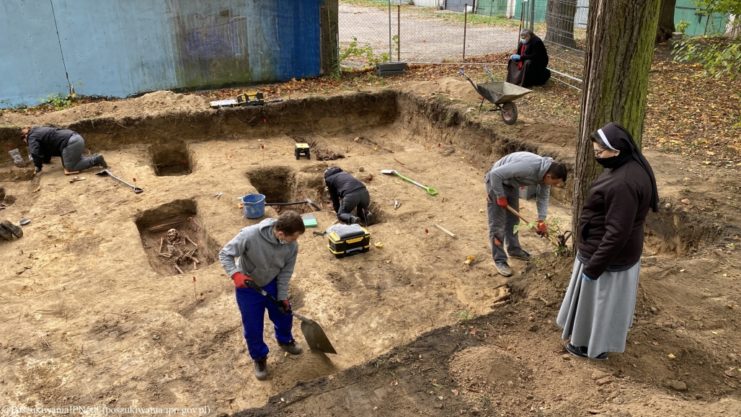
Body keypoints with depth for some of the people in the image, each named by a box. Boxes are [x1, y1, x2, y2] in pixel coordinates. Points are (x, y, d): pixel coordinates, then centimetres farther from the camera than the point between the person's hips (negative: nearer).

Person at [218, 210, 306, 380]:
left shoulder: (292, 245, -24)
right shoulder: (250, 235, -37)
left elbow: (286, 271, -9)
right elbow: (224, 254, -25)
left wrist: (282, 296, -10)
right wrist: (236, 274, -39)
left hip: (272, 285, 4)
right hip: (247, 288, -4)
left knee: (284, 315, 21)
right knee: (253, 327, 8)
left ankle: (285, 340, 54)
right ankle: (259, 357, 36)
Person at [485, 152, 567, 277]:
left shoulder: (546, 173, -12)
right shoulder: (528, 167, -38)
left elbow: (543, 197, 0)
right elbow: (495, 173, -35)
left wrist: (541, 220, -7)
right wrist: (500, 196, -25)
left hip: (512, 184, 8)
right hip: (497, 182, -8)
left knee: (513, 219, 19)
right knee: (497, 224, -5)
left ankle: (514, 249, 37)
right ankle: (499, 260, 2)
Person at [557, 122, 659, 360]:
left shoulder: (622, 184, -34)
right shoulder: (633, 165, -3)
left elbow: (616, 234, -30)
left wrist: (593, 267, -21)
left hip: (608, 254, -10)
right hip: (622, 250, 10)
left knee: (598, 299, 12)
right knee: (608, 297, 28)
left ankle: (595, 346, 34)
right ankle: (601, 336, 49)